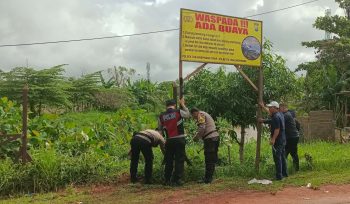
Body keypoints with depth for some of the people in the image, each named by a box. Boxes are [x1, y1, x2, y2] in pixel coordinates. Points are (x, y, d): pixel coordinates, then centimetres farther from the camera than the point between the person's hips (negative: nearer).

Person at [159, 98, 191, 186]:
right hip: (179, 139, -3)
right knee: (179, 160, 3)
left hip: (169, 140, 3)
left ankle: (167, 180, 17)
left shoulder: (161, 116, 4)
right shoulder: (178, 112, -4)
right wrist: (183, 104, 21)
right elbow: (188, 114, 14)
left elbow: (160, 128, 14)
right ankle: (177, 180, 1)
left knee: (168, 160, 13)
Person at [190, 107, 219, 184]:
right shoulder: (206, 114, 26)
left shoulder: (200, 115, -3)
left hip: (210, 138, -10)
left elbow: (202, 128, -15)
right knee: (212, 159, 12)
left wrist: (196, 137, -3)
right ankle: (209, 177, 18)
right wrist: (199, 136, 18)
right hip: (215, 137, 10)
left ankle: (207, 179, -2)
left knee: (209, 160, -6)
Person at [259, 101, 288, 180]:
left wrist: (273, 139, -25)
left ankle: (279, 176, -3)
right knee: (282, 157, 18)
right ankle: (284, 173, 28)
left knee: (277, 158, -5)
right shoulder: (280, 114, 11)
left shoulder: (276, 117, -19)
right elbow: (271, 114, 30)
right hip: (282, 140, 10)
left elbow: (277, 129, -24)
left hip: (277, 141, -10)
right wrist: (263, 107, 36)